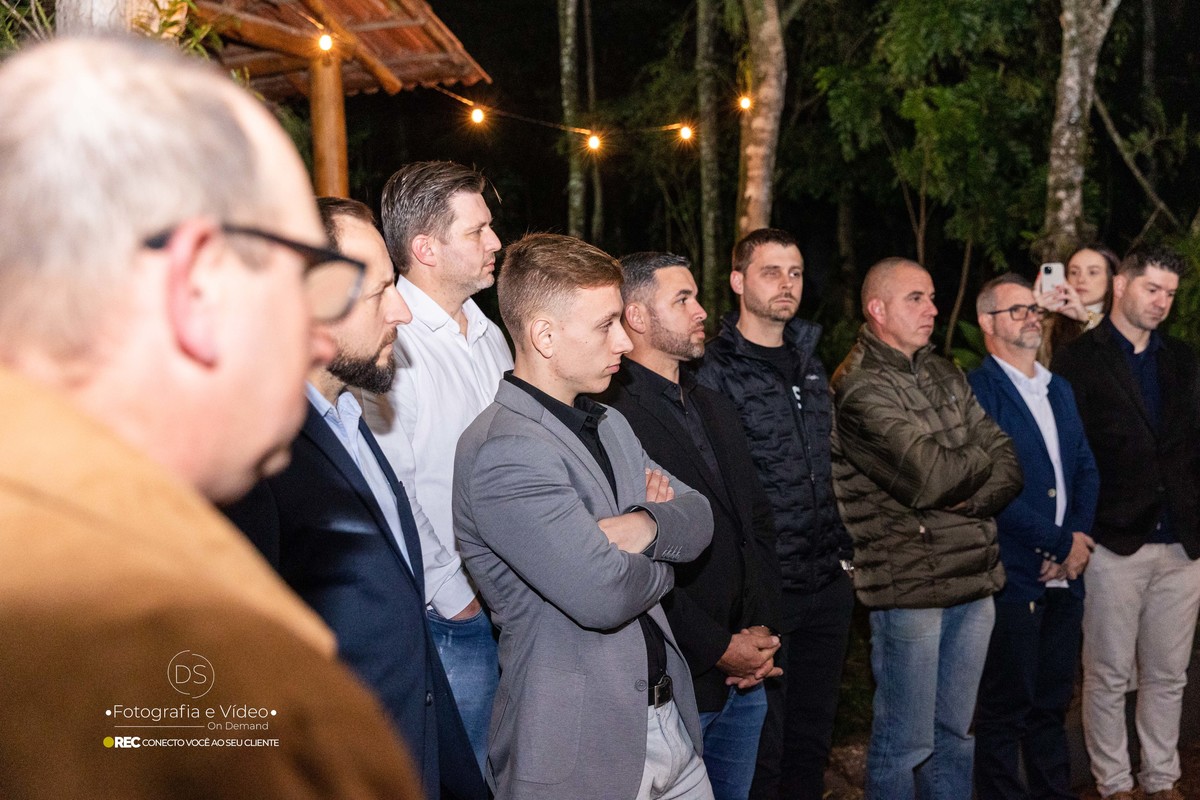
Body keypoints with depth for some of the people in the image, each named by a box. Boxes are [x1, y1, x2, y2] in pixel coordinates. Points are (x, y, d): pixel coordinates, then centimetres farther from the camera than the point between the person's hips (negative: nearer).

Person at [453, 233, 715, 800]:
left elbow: (698, 518, 6)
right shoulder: (502, 453, -21)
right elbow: (602, 594, -28)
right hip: (577, 753, -8)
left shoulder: (608, 423, 12)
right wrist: (663, 560, -6)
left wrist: (647, 527, -18)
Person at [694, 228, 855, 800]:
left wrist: (843, 549, 16)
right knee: (761, 744, 4)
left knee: (813, 737, 16)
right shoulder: (715, 373, -10)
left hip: (829, 582, 6)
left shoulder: (810, 362, 13)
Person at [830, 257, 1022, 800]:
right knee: (906, 742, 2)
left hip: (975, 578, 7)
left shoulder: (944, 375, 13)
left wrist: (973, 500, -11)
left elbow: (1008, 466, 9)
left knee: (955, 733, 16)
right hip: (909, 586, -7)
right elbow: (931, 477, -22)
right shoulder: (861, 389, -12)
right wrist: (982, 458, -2)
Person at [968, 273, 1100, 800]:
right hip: (1014, 575, -7)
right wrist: (1058, 544, -12)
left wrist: (1079, 537, -3)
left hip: (1065, 575, 7)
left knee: (1052, 703, 16)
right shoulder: (976, 391, -9)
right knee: (1006, 708, 4)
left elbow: (1086, 468, 13)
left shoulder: (1059, 390, 16)